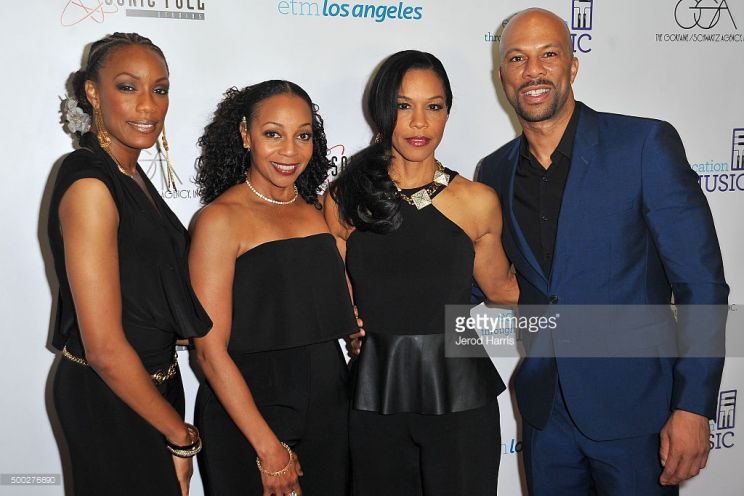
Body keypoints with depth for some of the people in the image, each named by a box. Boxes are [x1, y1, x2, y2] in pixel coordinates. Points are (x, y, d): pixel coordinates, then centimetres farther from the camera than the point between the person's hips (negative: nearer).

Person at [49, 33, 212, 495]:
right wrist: (181, 437, -14)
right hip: (110, 404, -8)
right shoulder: (89, 183, -22)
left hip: (153, 383, 8)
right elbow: (104, 348, -24)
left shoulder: (130, 174, 5)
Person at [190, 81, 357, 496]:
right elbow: (210, 349, -15)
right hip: (246, 414, -5)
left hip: (328, 411, 5)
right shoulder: (222, 218, -11)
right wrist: (268, 447, -15)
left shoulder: (317, 211, 6)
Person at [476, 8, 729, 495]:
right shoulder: (495, 172, 3)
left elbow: (701, 283, -11)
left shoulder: (646, 144, -11)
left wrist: (693, 407, -14)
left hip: (634, 405, -4)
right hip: (545, 409, 4)